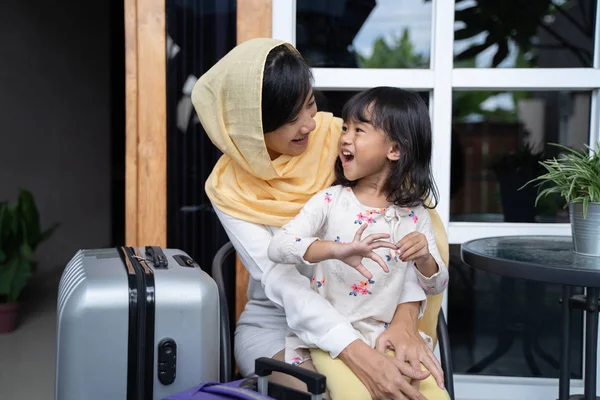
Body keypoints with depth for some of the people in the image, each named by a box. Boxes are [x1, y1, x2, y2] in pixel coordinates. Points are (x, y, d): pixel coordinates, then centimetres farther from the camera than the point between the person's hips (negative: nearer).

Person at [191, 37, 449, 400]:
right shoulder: (231, 188, -12)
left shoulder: (339, 137, -9)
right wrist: (358, 356, -37)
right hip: (276, 320, -1)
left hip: (363, 312, 2)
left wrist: (405, 315, -30)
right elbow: (280, 282, -23)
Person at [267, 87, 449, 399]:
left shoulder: (414, 213, 2)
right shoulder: (329, 201, -5)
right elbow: (278, 247, -20)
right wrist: (336, 250, -36)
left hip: (389, 335, 3)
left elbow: (436, 286, 8)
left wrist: (424, 259, -16)